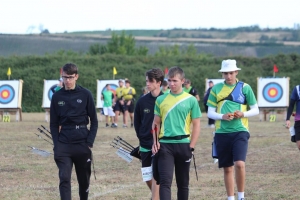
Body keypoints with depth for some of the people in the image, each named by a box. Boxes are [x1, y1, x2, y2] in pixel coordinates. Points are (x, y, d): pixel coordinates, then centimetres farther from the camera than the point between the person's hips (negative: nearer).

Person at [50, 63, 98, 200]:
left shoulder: (85, 95, -1)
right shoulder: (57, 97, 4)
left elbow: (94, 121, 2)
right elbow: (54, 124, 8)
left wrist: (89, 143, -7)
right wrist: (56, 145, -3)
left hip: (82, 144, 0)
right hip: (63, 144, 0)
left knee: (84, 180, 10)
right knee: (64, 179, -11)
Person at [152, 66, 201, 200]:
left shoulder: (191, 100, 0)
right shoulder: (161, 100, 6)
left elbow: (196, 125, 1)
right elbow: (156, 123, 12)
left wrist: (191, 147, -5)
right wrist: (155, 142, 0)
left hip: (183, 144, 0)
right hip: (165, 144, 0)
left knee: (183, 183, 11)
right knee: (165, 181, -11)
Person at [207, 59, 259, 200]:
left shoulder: (245, 88, 2)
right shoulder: (216, 89, 5)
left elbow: (255, 110, 6)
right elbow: (210, 113, 6)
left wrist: (243, 114, -13)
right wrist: (223, 116, -13)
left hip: (240, 131, -2)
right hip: (222, 133, 2)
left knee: (239, 164, -19)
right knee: (227, 168, 8)